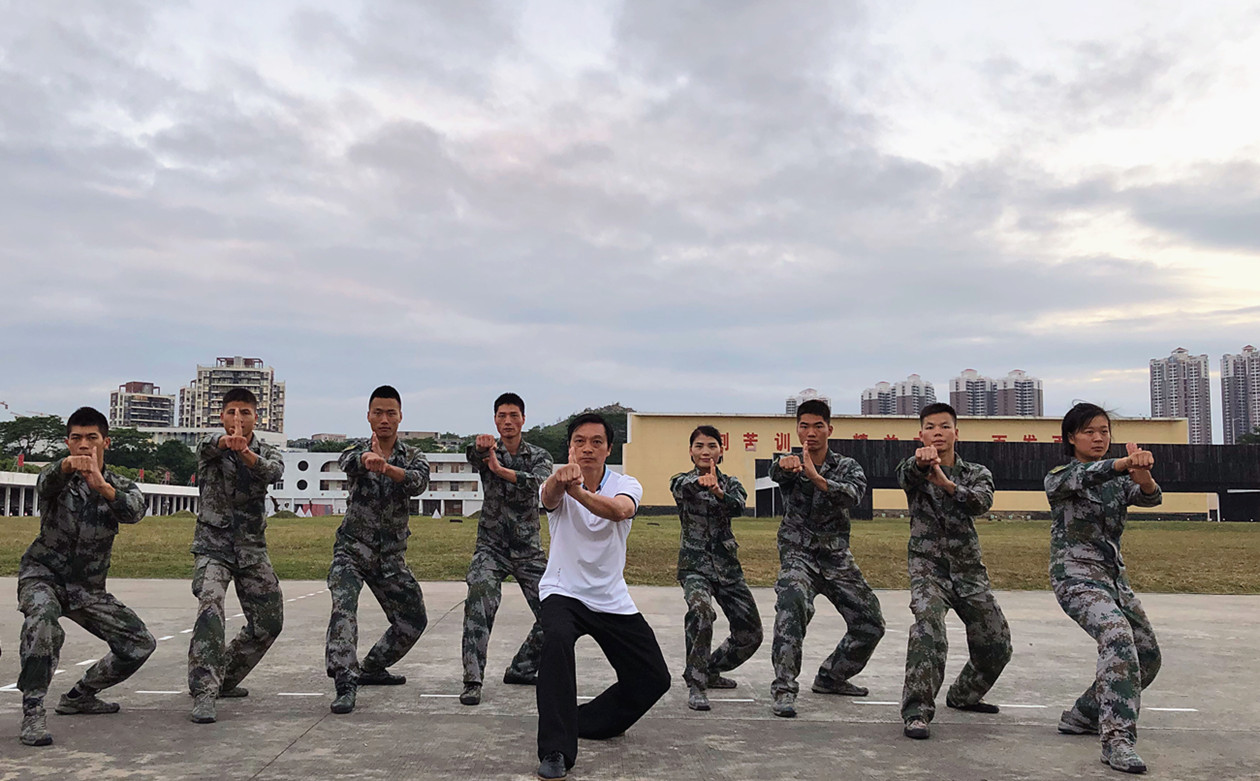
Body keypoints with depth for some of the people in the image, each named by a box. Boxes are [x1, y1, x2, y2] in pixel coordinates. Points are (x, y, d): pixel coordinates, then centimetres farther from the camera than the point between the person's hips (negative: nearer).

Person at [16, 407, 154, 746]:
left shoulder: (122, 487, -2)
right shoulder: (58, 478, -7)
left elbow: (134, 511, -26)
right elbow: (46, 485, -34)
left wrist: (103, 486, -48)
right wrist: (66, 466, -59)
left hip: (88, 587, 4)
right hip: (43, 574, -4)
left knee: (140, 644, 0)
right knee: (43, 616, -37)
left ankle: (78, 696, 20)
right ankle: (32, 712, -31)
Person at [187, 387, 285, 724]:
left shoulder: (266, 452, 3)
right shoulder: (211, 447, -3)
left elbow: (273, 470, -22)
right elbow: (210, 445, -30)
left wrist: (245, 453, -45)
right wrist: (226, 441, -56)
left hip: (252, 548, 4)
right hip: (213, 544, -4)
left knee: (269, 622, 6)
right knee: (210, 608, -27)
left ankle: (224, 680, 27)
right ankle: (203, 693, -29)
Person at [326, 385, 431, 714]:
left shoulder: (413, 456, 1)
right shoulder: (356, 452, -1)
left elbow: (418, 482, -24)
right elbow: (349, 462, -28)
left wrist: (386, 466, -45)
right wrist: (368, 459, -52)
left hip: (392, 556, 3)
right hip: (352, 549, -3)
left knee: (414, 619, 6)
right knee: (344, 607, -26)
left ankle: (372, 668, 27)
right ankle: (345, 684, -30)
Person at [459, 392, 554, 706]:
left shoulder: (539, 456, 3)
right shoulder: (487, 451, 0)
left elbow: (540, 481, -20)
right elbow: (472, 455, -26)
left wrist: (500, 469, -35)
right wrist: (480, 445, -51)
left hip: (529, 550, 2)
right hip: (491, 546, -2)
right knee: (479, 602, -26)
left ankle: (521, 669, 20)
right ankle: (472, 681, -23)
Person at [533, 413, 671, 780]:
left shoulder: (625, 485, -7)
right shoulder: (558, 486, -9)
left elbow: (621, 510, -33)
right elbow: (549, 496, -36)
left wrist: (578, 491, -52)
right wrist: (560, 477, -61)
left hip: (612, 600, 3)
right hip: (563, 592, -3)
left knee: (654, 679, 2)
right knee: (557, 639, -36)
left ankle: (584, 723, 24)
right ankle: (556, 751, -29)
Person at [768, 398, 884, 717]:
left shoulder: (847, 467, 4)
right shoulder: (790, 465, 2)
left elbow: (853, 495, -20)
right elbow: (775, 472, -25)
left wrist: (816, 477, -37)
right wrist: (784, 465, -51)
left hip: (837, 556, 3)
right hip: (798, 553, -3)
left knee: (870, 623, 5)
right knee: (792, 602, -33)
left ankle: (831, 677, 28)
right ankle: (784, 688, -31)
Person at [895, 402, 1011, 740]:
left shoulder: (976, 473, 6)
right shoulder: (914, 470, 0)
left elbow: (983, 502, -18)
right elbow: (905, 474, -27)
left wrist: (947, 484, -38)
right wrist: (920, 461, -53)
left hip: (969, 568, 4)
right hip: (928, 565, -4)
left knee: (997, 644, 9)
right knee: (928, 628, -29)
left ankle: (964, 695, 35)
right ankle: (916, 712, -26)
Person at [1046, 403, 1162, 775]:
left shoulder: (1118, 479, 11)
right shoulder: (1059, 477, -4)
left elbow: (1151, 498, -11)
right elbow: (1078, 478, -29)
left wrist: (1143, 476, -37)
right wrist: (1126, 462, -48)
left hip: (1113, 576, 7)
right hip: (1075, 574, -7)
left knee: (1147, 657, 8)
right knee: (1117, 634, -31)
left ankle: (1083, 716, 25)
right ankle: (1118, 738, -34)